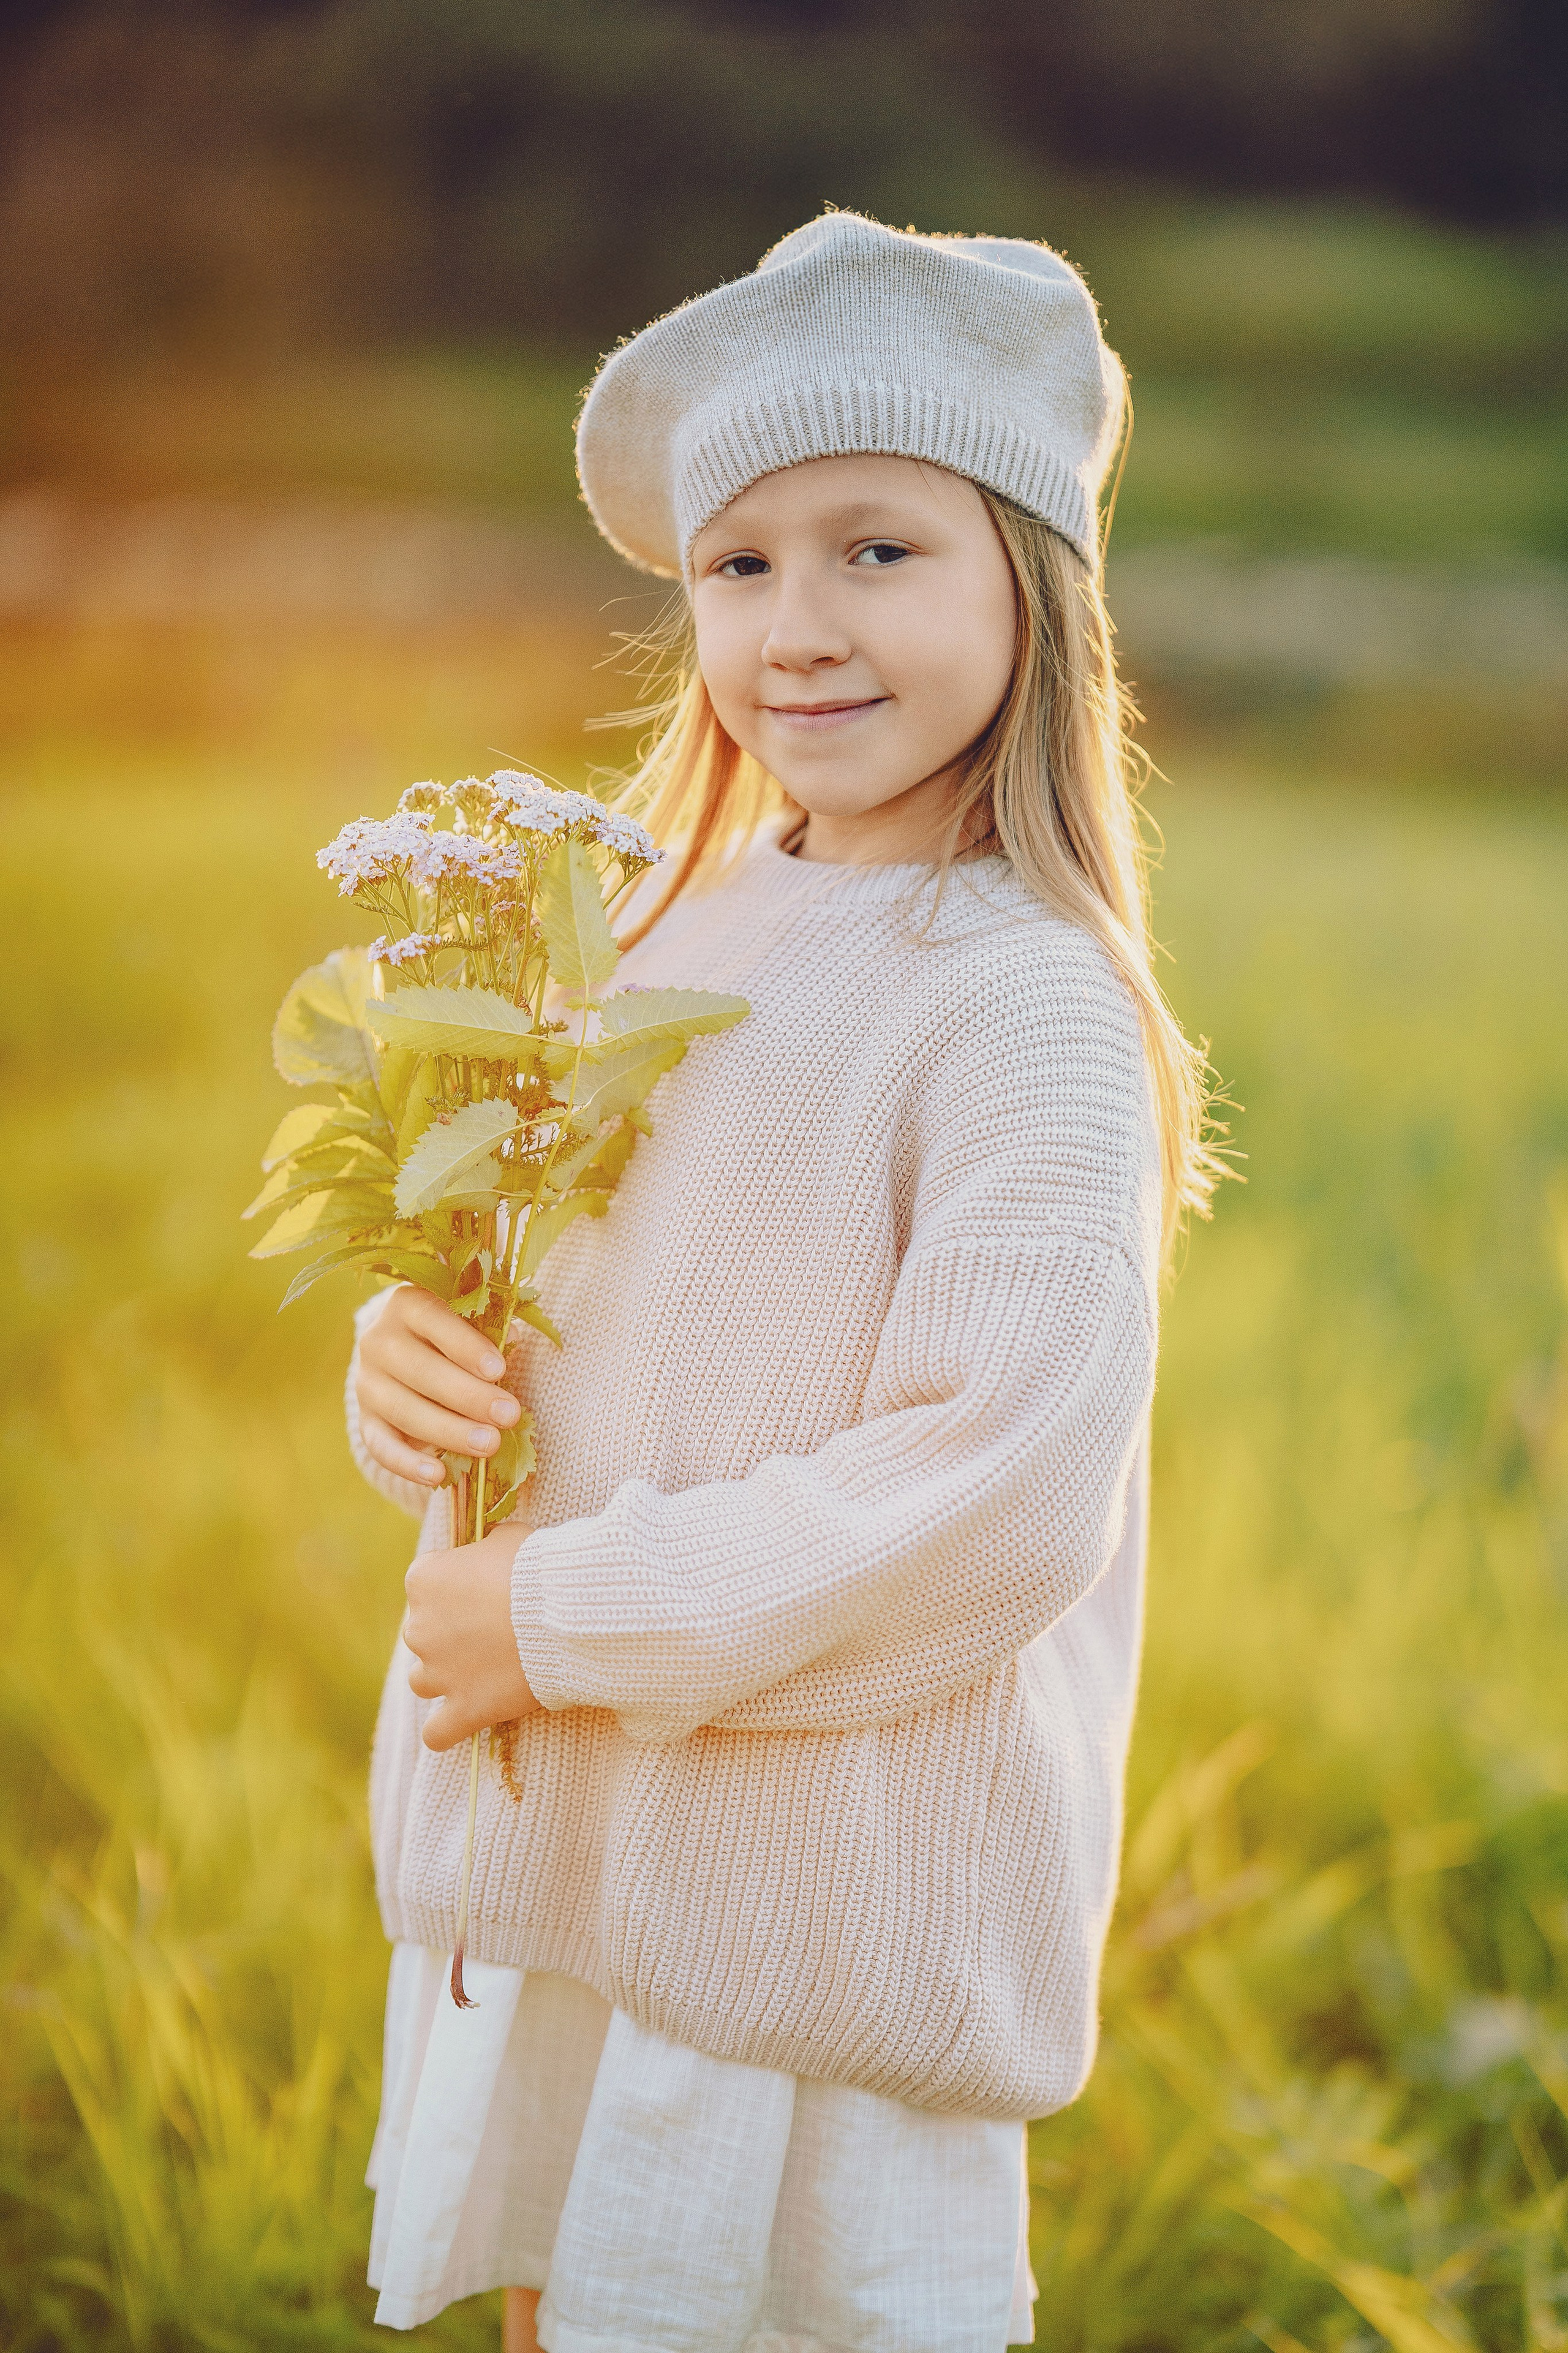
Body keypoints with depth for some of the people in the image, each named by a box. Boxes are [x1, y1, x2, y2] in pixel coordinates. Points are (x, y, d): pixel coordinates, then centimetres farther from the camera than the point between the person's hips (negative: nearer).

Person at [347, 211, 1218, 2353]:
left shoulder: (1030, 1006, -17)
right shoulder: (686, 934, 6)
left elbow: (1008, 1498, -25)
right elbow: (530, 1284, 18)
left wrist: (568, 1622, -18)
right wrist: (414, 1356, -5)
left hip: (816, 1925, -7)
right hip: (549, 1860, 7)